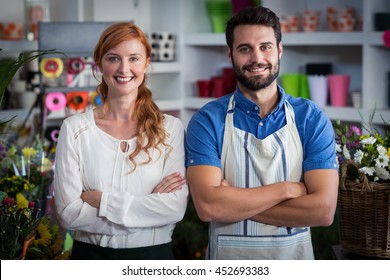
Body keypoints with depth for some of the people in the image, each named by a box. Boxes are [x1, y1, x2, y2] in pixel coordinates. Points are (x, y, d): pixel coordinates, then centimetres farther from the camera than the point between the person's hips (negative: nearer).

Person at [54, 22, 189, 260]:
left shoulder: (171, 128, -5)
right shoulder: (75, 128, -6)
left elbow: (176, 208, -14)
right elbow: (69, 213, -13)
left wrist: (100, 200, -16)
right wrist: (148, 206, -16)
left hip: (153, 256, 0)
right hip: (90, 254, 0)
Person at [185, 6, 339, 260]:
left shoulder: (312, 119, -6)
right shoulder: (207, 121, -9)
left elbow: (323, 210, -17)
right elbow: (208, 206, -21)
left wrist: (234, 202, -18)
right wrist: (287, 189, -17)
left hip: (295, 257, 1)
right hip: (227, 257, -1)